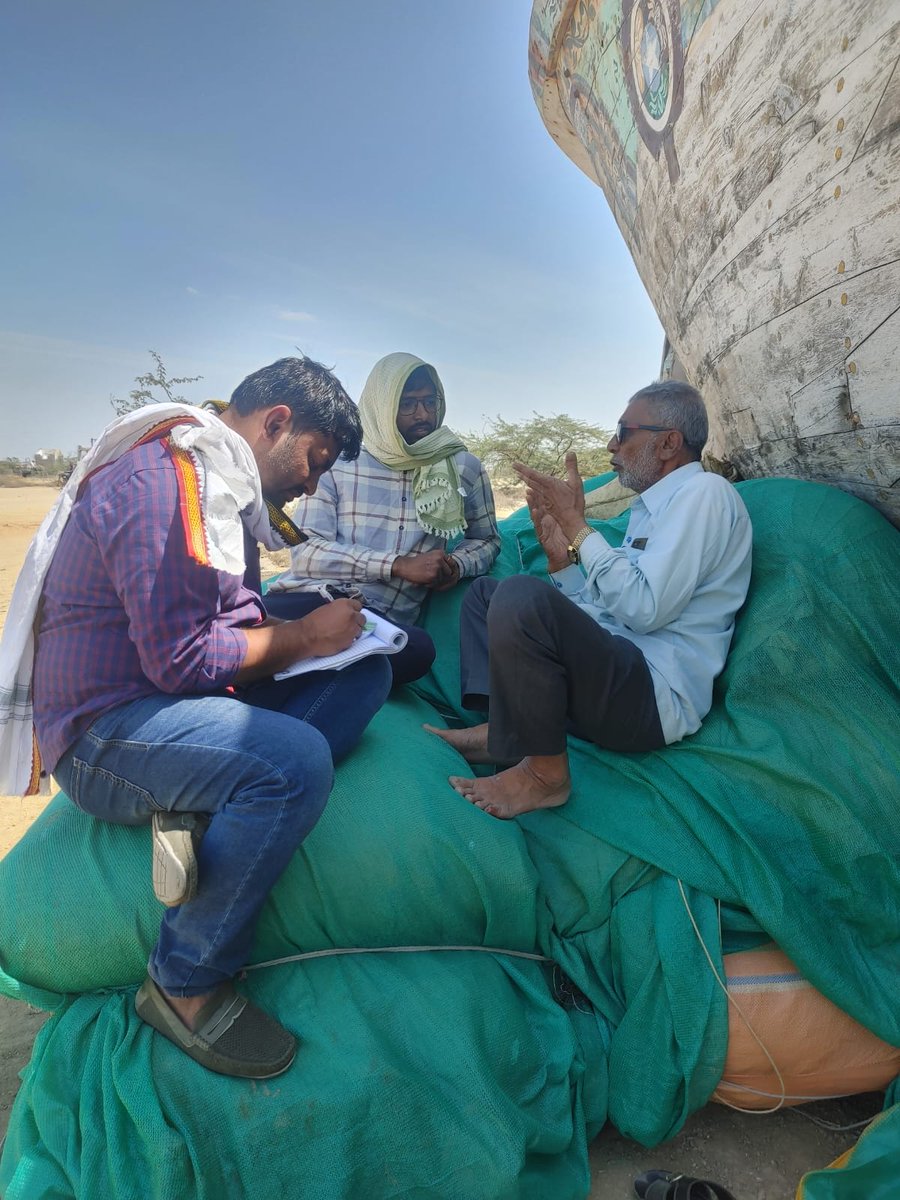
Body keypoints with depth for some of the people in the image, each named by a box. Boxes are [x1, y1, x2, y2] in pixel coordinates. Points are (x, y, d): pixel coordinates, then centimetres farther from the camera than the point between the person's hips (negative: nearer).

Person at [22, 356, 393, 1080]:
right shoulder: (161, 478, -19)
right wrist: (307, 636, -12)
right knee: (295, 759, -33)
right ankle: (186, 984, -11)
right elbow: (180, 658, -24)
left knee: (364, 674, -2)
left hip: (181, 701, 10)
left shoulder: (225, 486, 15)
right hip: (106, 732, -9)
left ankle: (206, 817, -13)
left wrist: (329, 630, 0)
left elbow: (241, 619, 17)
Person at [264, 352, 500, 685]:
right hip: (313, 598, -2)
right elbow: (305, 551, -3)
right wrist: (399, 565, -13)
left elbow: (487, 540, 25)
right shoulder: (339, 460, 6)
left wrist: (458, 565, 0)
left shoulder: (464, 467, 12)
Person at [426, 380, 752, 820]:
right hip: (614, 670, 10)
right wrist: (559, 551, 5)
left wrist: (576, 524, -15)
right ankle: (499, 730, -3)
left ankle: (544, 772, -15)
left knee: (521, 596, -33)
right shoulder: (651, 509, 20)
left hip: (656, 696, -10)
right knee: (485, 590, 16)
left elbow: (644, 608, -22)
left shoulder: (704, 492, -9)